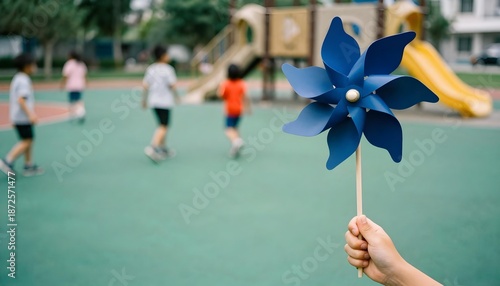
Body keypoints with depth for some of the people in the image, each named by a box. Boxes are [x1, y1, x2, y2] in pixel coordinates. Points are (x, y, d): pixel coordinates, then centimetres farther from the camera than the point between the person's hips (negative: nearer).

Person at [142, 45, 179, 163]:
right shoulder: (167, 69, -10)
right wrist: (176, 96, 3)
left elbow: (145, 85, 5)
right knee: (163, 127, -6)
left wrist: (144, 100, 12)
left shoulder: (150, 69, 8)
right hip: (165, 101, -7)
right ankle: (153, 147, -21)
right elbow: (172, 85, -13)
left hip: (153, 101, 7)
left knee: (162, 125, 19)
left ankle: (163, 148, 25)